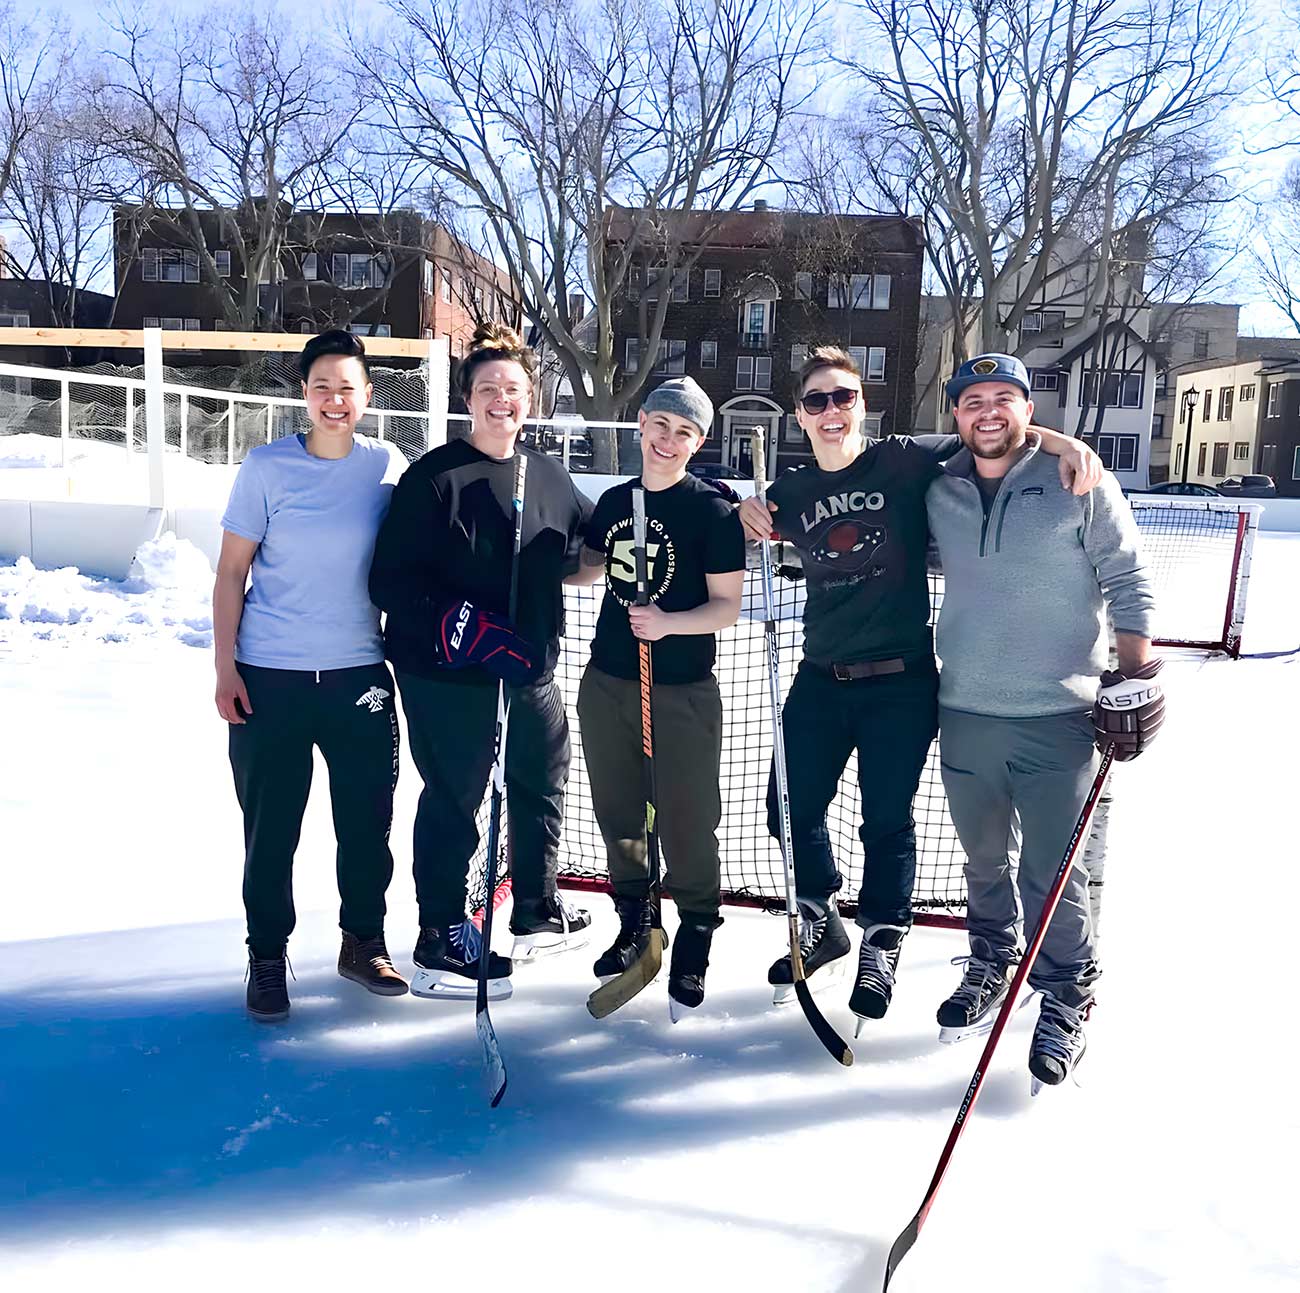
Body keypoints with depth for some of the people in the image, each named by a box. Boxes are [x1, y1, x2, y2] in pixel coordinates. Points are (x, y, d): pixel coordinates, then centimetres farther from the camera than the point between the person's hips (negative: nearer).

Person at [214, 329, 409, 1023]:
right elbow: (231, 572, -2)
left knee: (368, 819, 9)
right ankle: (266, 958, 25)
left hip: (361, 673, 2)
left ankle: (363, 943, 29)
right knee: (270, 826, 7)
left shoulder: (389, 467, 2)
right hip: (270, 677, -1)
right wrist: (225, 667, -6)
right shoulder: (267, 466, -3)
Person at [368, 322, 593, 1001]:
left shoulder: (548, 475, 7)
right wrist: (459, 626, -29)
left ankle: (536, 913, 43)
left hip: (530, 668, 7)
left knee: (543, 786, 20)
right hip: (447, 675, -7)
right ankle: (439, 944, 22)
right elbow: (391, 581, -17)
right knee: (453, 802, 3)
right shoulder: (433, 477, -13)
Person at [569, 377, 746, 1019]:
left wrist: (669, 622, -26)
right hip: (606, 682, 6)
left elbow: (727, 606, -11)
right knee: (618, 815, 16)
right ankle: (634, 925, 37)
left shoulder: (713, 510, -9)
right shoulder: (614, 500, 8)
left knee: (687, 824, 1)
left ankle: (694, 942, 23)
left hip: (683, 693, -5)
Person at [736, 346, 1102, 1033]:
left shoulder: (906, 460, -5)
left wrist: (1061, 441, -17)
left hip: (901, 681, -4)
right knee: (792, 809, 9)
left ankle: (880, 949, 29)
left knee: (887, 822, 5)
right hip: (821, 679, 4)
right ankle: (821, 929, 35)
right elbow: (773, 533, 22)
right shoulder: (792, 490, 5)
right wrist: (752, 517, 0)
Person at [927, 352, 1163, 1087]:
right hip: (966, 715, 4)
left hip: (1057, 720, -3)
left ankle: (1066, 1000, 22)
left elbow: (1127, 580, -2)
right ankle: (990, 969, 39)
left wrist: (1135, 674, -6)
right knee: (984, 860, 18)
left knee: (1051, 873, 2)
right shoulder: (940, 496, 5)